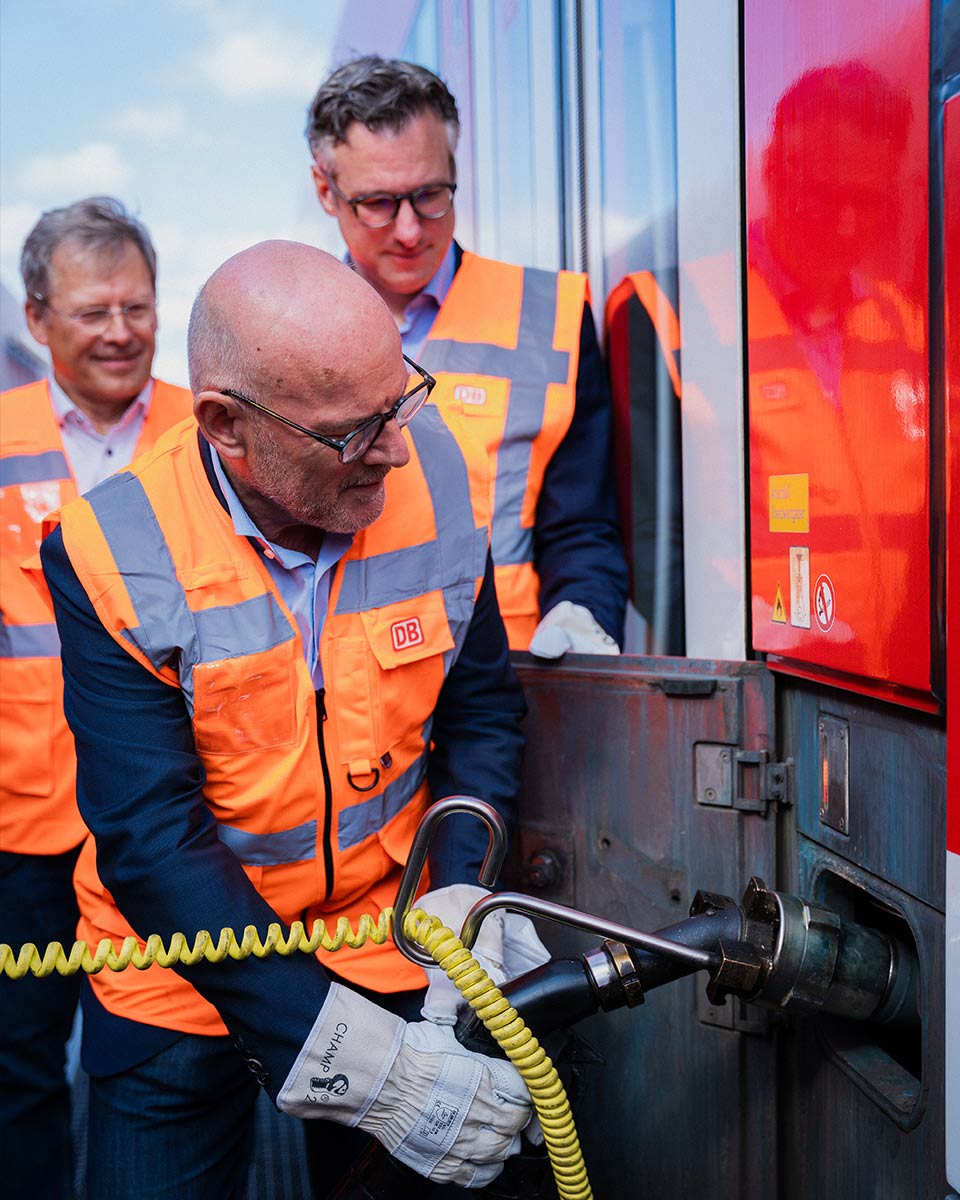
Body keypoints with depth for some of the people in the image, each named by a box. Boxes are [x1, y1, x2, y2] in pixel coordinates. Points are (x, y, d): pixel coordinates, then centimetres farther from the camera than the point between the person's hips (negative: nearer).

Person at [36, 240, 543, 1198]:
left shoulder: (438, 477, -13)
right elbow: (152, 842, -25)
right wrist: (361, 1065, -31)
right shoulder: (112, 554, -22)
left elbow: (481, 714, -3)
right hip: (179, 974, -2)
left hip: (387, 943, 3)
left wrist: (460, 898, -19)